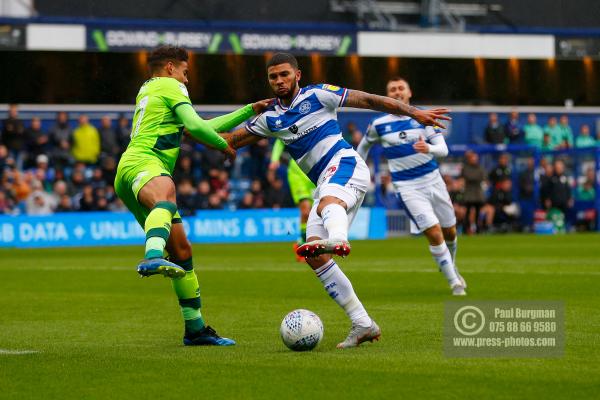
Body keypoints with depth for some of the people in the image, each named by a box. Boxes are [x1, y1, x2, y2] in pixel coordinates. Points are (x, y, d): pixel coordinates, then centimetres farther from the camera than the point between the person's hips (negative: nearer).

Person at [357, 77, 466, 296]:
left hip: (433, 180, 3)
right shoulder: (378, 125, -1)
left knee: (450, 232, 13)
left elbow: (443, 149, -9)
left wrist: (429, 148, -30)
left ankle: (450, 267, 43)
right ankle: (455, 283, -7)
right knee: (434, 233, -16)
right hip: (407, 187, -3)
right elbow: (364, 145, 19)